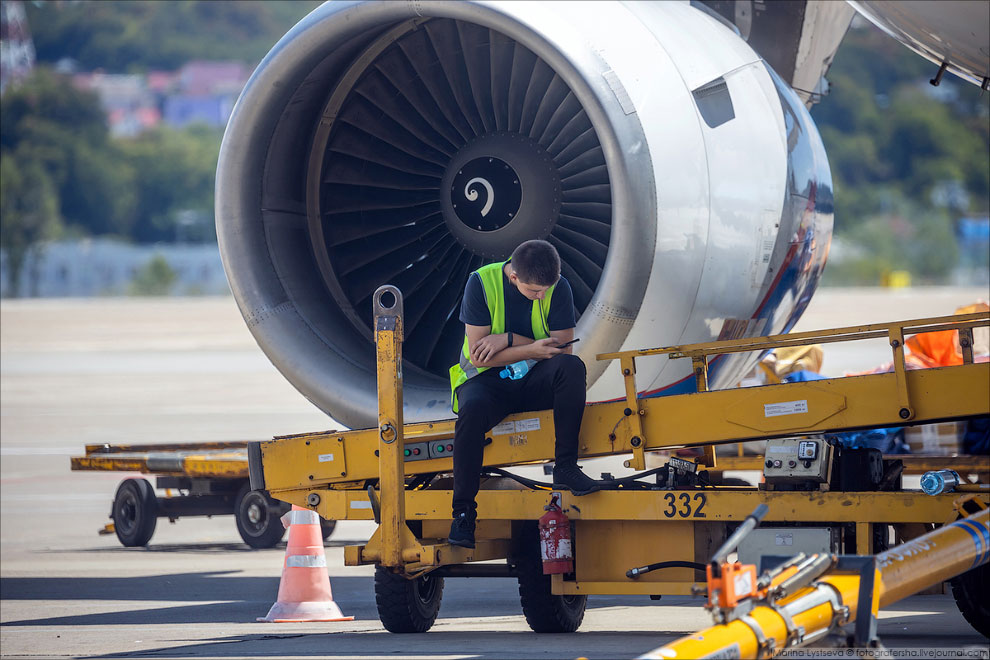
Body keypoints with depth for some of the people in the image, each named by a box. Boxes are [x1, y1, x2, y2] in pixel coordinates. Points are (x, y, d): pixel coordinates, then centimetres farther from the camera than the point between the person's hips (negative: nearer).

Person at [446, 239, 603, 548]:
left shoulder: (558, 288, -5)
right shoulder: (482, 283, -12)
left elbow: (563, 349, -10)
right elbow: (478, 356, -15)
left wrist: (508, 340, -19)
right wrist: (532, 349, -24)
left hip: (534, 382, 2)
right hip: (487, 381, -2)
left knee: (572, 367, -30)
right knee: (472, 410, -37)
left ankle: (565, 466, -26)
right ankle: (463, 511, -28)